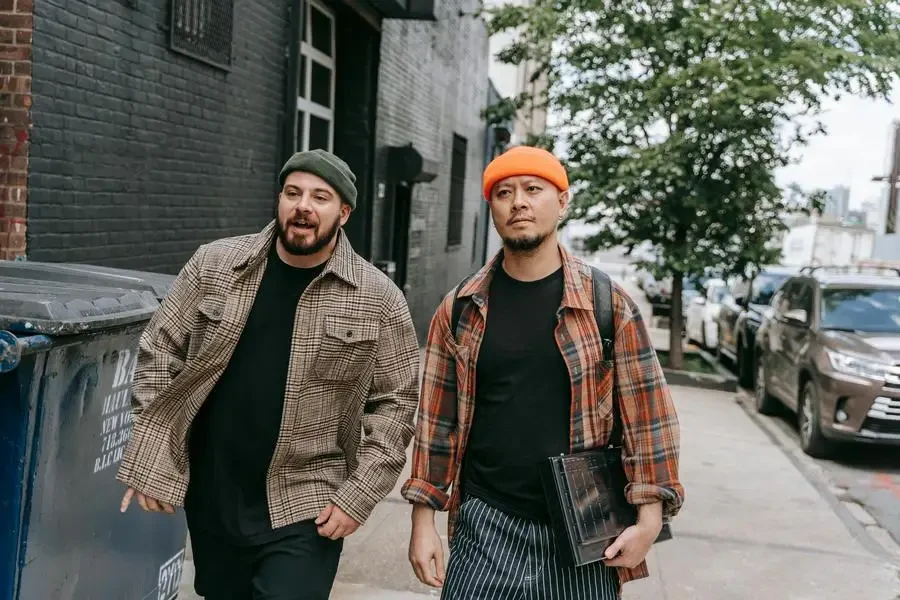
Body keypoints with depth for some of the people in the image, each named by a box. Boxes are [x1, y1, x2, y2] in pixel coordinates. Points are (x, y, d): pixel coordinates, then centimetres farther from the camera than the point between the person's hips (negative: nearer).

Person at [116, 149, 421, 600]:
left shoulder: (378, 298, -6)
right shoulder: (213, 265, -2)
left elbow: (395, 402, -3)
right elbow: (159, 353, 3)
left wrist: (358, 496, -9)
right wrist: (149, 466, -2)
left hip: (304, 511, -2)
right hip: (211, 500, 3)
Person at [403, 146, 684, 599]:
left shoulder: (609, 305, -3)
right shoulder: (460, 308, 1)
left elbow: (645, 414, -1)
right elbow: (437, 418, 4)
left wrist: (648, 516, -6)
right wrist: (423, 520, 2)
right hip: (485, 527, 1)